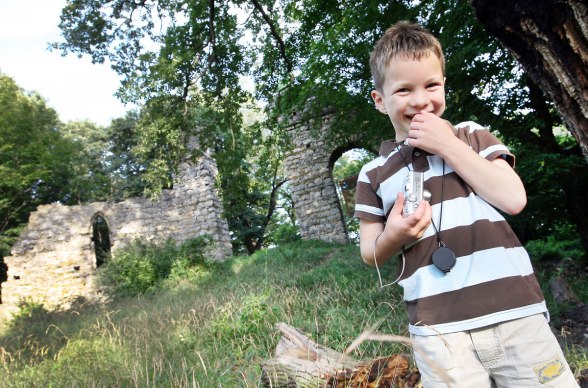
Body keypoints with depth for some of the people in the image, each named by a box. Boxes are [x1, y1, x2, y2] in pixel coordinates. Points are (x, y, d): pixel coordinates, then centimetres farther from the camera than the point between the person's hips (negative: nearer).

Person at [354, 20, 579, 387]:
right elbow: (371, 253, 9)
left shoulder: (472, 136, 7)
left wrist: (449, 146, -8)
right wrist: (393, 236, -13)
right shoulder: (374, 174, 5)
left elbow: (513, 198, -7)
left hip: (516, 315, 1)